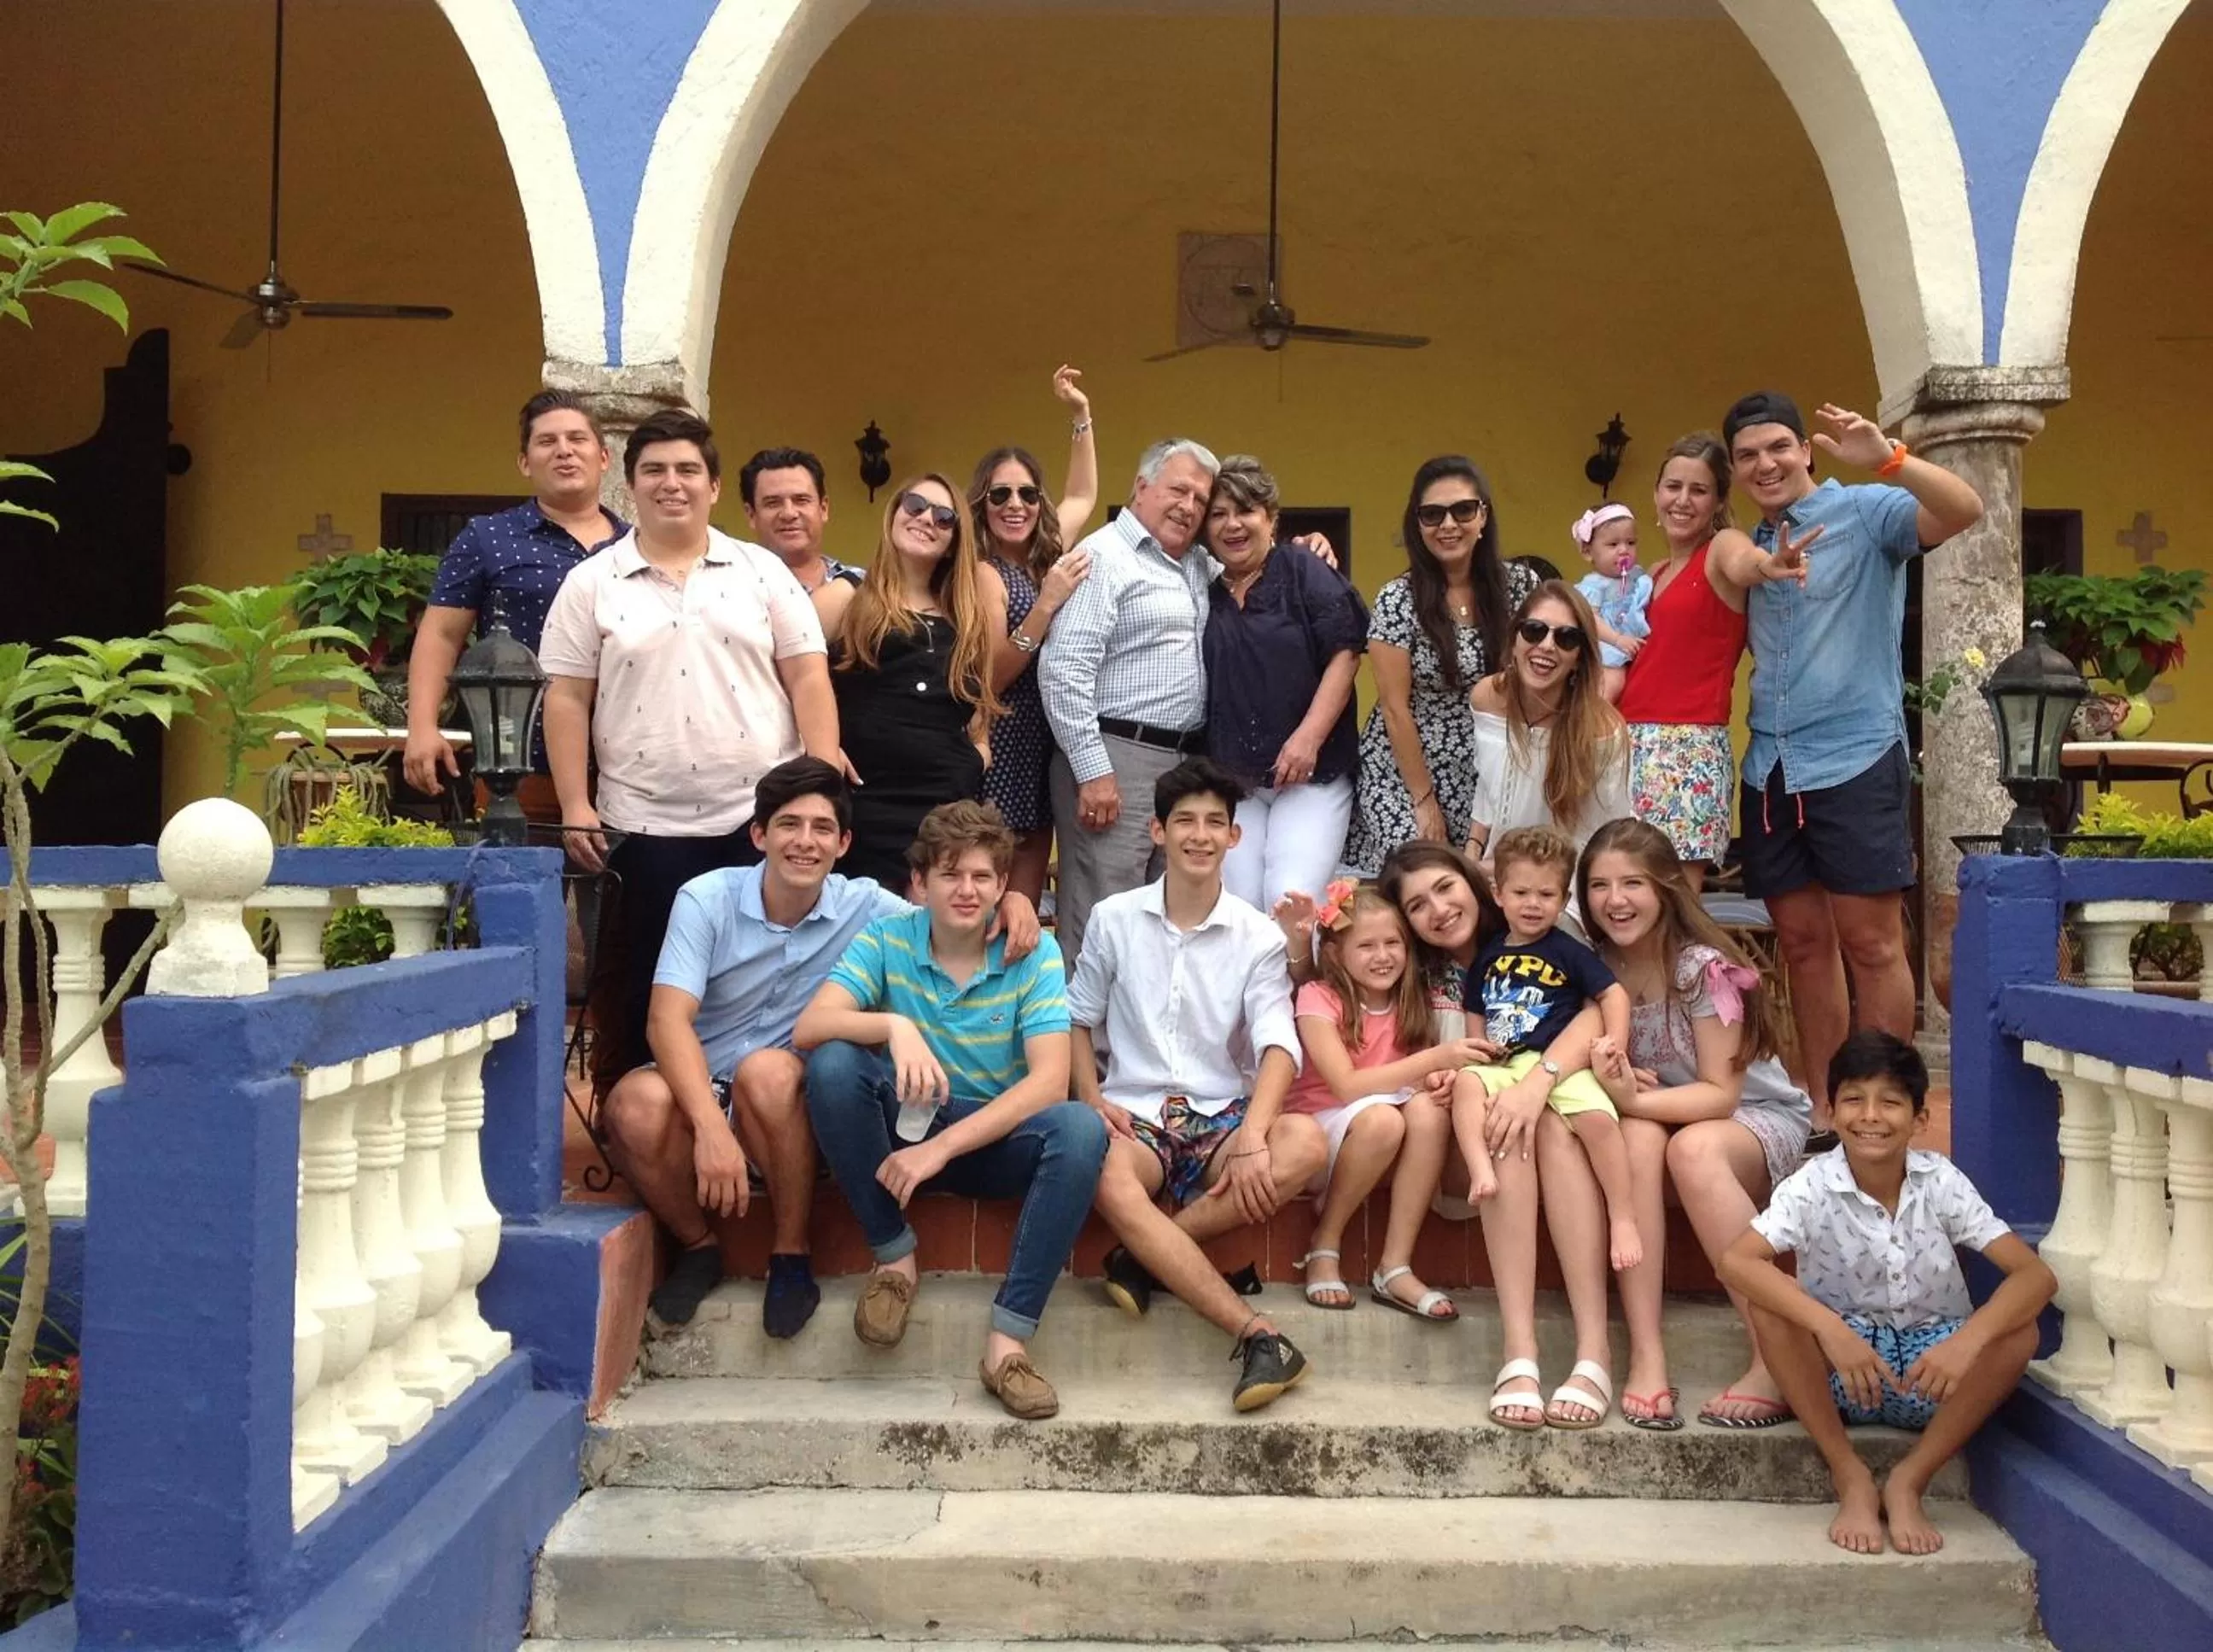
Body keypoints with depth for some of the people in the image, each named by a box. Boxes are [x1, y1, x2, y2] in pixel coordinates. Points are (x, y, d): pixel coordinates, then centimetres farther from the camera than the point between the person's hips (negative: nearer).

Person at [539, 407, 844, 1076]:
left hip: (761, 815, 0)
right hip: (647, 825, 0)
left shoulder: (763, 571, 6)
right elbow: (567, 700, 2)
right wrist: (575, 807, -5)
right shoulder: (590, 583, 5)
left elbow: (808, 676, 2)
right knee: (652, 989, 8)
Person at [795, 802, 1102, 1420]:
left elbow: (1049, 1079, -18)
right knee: (833, 1063, -27)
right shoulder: (886, 941, -5)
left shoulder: (1034, 953, -8)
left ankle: (1008, 1342, -28)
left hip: (995, 1138, 0)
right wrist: (895, 1027, -39)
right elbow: (809, 1028, -19)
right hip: (904, 1130, 1)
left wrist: (941, 1147, -27)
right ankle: (894, 1256, -11)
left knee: (1081, 1129, -31)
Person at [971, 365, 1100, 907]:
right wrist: (1047, 604, -24)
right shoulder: (984, 572, -9)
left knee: (1024, 907, 8)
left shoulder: (1044, 559, 10)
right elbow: (989, 679, -17)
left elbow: (1084, 495, 29)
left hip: (1042, 750, 7)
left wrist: (1082, 415, 23)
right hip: (1001, 752, -7)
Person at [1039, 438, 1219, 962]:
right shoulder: (1104, 556, -7)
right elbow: (1063, 670, -15)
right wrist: (1093, 771, -19)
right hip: (1115, 761, -8)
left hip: (1185, 762, 9)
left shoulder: (1199, 566, 18)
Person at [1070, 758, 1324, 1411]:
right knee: (1112, 1185, -37)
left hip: (1221, 1114, 1)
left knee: (1306, 1142, -32)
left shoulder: (1258, 937, 2)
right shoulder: (1113, 919, 5)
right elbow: (1078, 1018, 14)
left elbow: (1278, 1045, -10)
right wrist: (1092, 1098, -7)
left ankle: (1146, 1257, -23)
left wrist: (1252, 1139, -28)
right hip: (1133, 1114, -1)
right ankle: (1257, 1333, -38)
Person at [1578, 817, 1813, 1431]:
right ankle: (1646, 1356, -36)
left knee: (1693, 1148, -38)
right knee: (1636, 1139, -33)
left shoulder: (1702, 967, -18)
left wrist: (1634, 1098, -36)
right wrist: (1619, 1087, -24)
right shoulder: (1597, 967, -4)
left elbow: (1720, 1093, -20)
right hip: (1664, 1115, 3)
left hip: (1758, 1117, -3)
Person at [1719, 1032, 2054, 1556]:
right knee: (1769, 1305, -30)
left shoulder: (1941, 1182, -11)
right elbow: (1736, 1262, -29)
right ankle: (1851, 1478, -14)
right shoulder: (1814, 1186, -15)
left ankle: (1909, 1482, -13)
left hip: (1930, 1372, 2)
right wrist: (1831, 1329, -42)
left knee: (2019, 1331, -26)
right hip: (1839, 1373, -1)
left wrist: (1968, 1339, -38)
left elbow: (2037, 1275, -19)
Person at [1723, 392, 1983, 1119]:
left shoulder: (1864, 513, -3)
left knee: (1871, 944, -3)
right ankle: (1823, 1106, 19)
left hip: (1855, 759, -6)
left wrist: (1887, 458, -34)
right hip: (1770, 767, 6)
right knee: (1802, 942, 10)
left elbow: (1964, 512, -21)